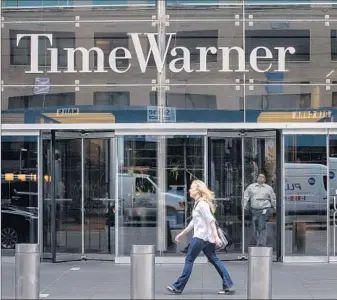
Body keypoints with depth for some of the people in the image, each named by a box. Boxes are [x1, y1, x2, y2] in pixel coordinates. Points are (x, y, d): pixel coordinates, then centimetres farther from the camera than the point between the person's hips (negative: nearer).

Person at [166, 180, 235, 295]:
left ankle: (178, 287, 3)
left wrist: (216, 237, -26)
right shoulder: (198, 203, 19)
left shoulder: (202, 203, -12)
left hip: (200, 237, -10)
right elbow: (193, 222, 26)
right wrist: (181, 234, 28)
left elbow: (211, 220, -20)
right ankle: (228, 286, 4)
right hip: (206, 237, 10)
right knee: (214, 260, 8)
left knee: (189, 260, -3)